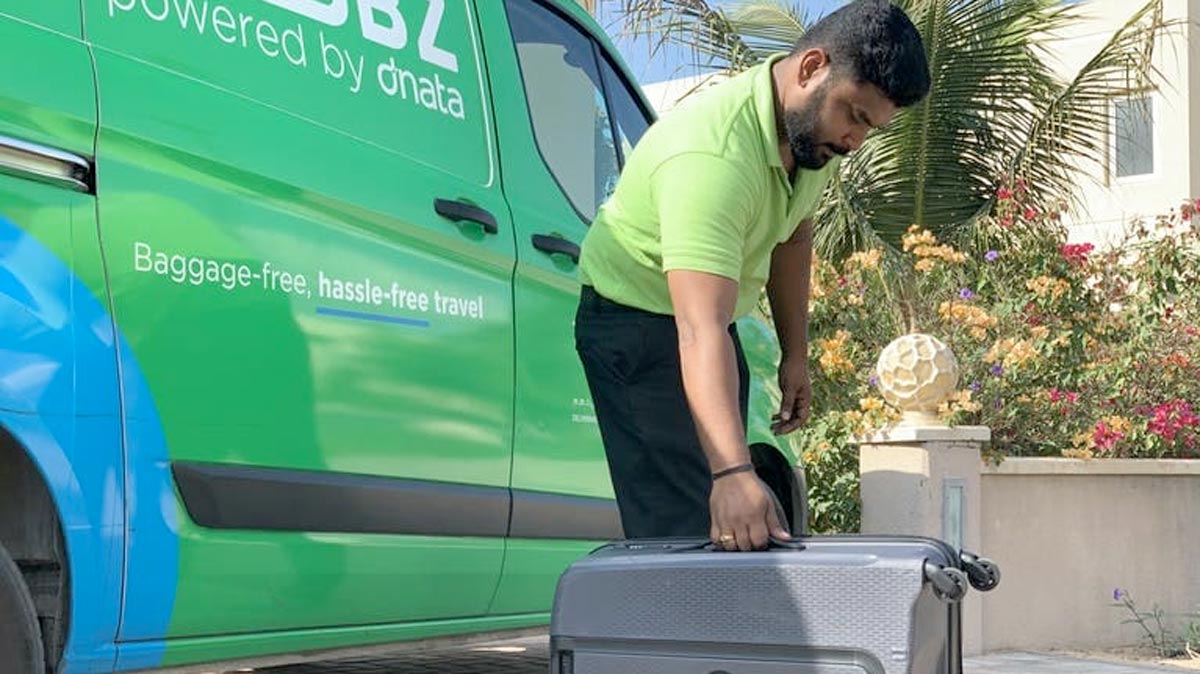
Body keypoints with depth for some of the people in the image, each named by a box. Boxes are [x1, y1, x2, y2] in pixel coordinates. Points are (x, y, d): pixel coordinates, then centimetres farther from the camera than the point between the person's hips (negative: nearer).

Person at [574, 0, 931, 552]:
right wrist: (733, 474, -56)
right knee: (686, 531, -17)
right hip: (637, 323, -9)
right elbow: (701, 332, -47)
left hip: (718, 318, 9)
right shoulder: (711, 157, -37)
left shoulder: (815, 128, -7)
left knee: (733, 539, 10)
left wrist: (795, 355, 10)